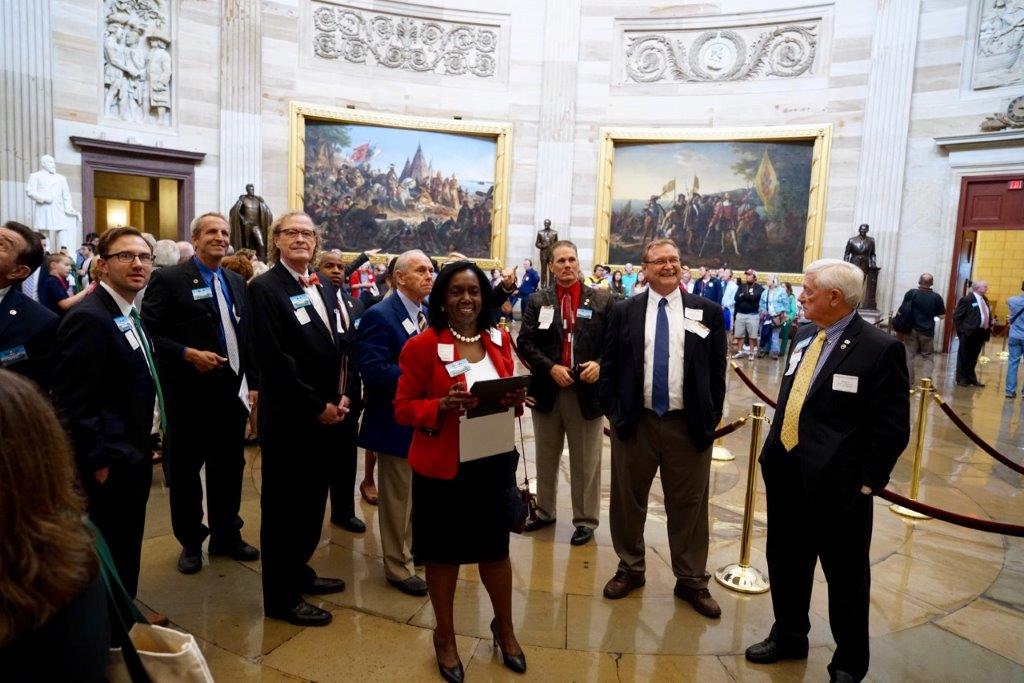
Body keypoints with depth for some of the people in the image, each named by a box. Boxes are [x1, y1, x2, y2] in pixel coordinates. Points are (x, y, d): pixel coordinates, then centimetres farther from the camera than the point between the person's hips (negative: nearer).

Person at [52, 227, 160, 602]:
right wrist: (99, 463, -19)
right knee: (109, 558, 5)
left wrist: (141, 450, 14)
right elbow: (72, 404, -23)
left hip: (133, 457, 10)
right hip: (110, 466, -10)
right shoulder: (89, 318, -20)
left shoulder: (128, 314, 10)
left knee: (126, 554, 22)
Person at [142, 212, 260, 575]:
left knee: (229, 467, 14)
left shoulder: (236, 281, 10)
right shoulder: (168, 279, -7)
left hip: (232, 390, 5)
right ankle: (190, 542, 27)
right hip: (189, 392, -5)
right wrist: (188, 354, -22)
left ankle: (226, 535, 31)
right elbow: (149, 333, -12)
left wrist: (252, 383, 8)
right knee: (185, 470, 10)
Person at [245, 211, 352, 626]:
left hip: (326, 415, 7)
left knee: (312, 501, 18)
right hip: (289, 418, -7)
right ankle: (281, 597, 20)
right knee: (284, 506, 6)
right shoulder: (264, 288, -11)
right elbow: (271, 359, -18)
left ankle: (298, 573, 36)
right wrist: (317, 407, -16)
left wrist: (341, 397, 1)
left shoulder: (325, 289, 12)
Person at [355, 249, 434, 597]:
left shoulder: (430, 315, 9)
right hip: (398, 420, -8)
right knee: (399, 496, 6)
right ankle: (399, 566, 21)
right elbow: (373, 369, -25)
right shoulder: (379, 315, -16)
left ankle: (415, 544, 41)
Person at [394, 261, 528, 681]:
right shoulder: (421, 346, -10)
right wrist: (442, 406, -26)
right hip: (442, 466, -3)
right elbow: (403, 409, -8)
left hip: (494, 462, 4)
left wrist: (516, 400, -10)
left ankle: (504, 626, 42)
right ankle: (445, 636, 37)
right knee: (444, 553, 13)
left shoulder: (500, 340, 4)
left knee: (496, 548, 16)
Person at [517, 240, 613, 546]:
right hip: (546, 390, 2)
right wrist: (551, 368, -14)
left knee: (585, 462, 8)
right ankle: (544, 511, 35)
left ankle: (585, 520, 23)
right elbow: (525, 343, -2)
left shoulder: (602, 300, 0)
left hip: (586, 390, -2)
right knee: (546, 458, 17)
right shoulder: (537, 300, 3)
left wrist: (600, 364, -17)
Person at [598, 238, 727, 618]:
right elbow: (608, 366, 4)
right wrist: (612, 411, -3)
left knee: (689, 505, 10)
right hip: (634, 421, 1)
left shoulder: (707, 312, 1)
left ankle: (691, 580, 28)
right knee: (628, 500, 13)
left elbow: (717, 369, 3)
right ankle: (630, 569, 34)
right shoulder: (625, 312, 2)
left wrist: (712, 417, -2)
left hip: (689, 425, 0)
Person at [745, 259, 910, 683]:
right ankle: (789, 637, 43)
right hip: (786, 478, 7)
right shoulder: (803, 337, 7)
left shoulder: (880, 349, -14)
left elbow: (893, 428, -12)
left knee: (846, 579, 12)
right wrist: (773, 454, 12)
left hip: (837, 487, -6)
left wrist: (867, 485, -11)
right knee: (786, 564, 20)